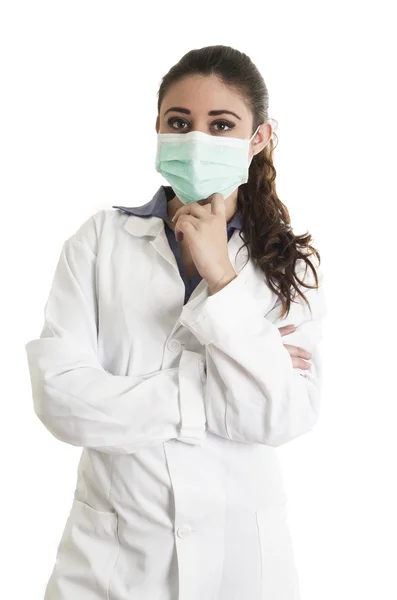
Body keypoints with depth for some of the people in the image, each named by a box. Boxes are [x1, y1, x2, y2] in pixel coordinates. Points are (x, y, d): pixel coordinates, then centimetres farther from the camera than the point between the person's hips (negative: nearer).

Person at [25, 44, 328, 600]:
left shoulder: (292, 263, -3)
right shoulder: (102, 237, -5)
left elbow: (286, 419, -15)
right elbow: (58, 394, -15)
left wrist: (221, 278, -20)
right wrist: (216, 397, -15)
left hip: (238, 552, 1)